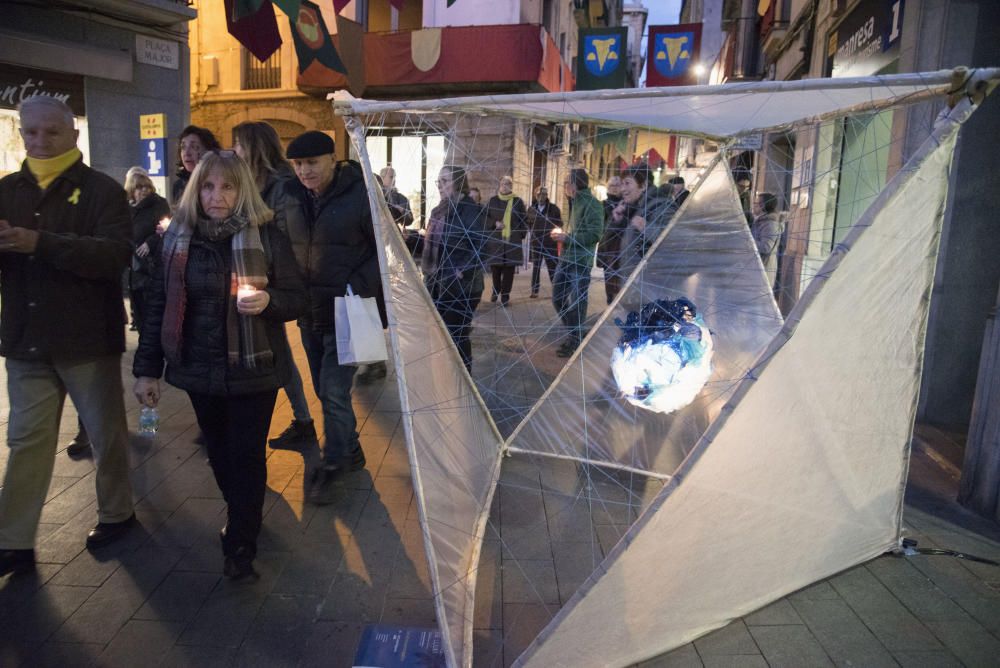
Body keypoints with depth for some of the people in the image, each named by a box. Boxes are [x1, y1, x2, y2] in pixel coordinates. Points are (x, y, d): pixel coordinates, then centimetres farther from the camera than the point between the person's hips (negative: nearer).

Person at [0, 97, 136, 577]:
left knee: (106, 433, 10)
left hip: (88, 339, -4)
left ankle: (115, 514, 30)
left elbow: (117, 254, -20)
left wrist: (41, 243, -30)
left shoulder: (102, 190, -5)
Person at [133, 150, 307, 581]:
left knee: (246, 456, 2)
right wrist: (147, 369, 4)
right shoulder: (179, 237, 2)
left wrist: (268, 300, -27)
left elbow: (297, 298, -4)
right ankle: (243, 517, 39)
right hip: (199, 369, 4)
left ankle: (241, 547, 15)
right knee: (219, 453, 15)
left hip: (252, 368, -3)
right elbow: (158, 304, 5)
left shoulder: (266, 237, -7)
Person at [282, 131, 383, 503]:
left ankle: (333, 465, 14)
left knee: (334, 391, -5)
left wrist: (359, 288, -19)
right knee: (326, 390, 15)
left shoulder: (360, 195, -13)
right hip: (309, 313, 6)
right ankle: (351, 451, 34)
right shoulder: (292, 197, 3)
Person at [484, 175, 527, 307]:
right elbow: (485, 217, 10)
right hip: (495, 240, 1)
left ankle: (505, 295, 8)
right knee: (495, 267, 3)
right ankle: (496, 290, 26)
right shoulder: (493, 200, 8)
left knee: (509, 269, 0)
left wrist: (521, 235, -2)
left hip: (512, 241, -1)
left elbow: (524, 220, 8)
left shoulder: (518, 201, 6)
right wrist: (494, 223, -8)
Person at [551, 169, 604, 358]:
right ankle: (573, 333, 29)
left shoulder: (591, 203, -12)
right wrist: (562, 232, 7)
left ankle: (575, 340, 14)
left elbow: (595, 234, -20)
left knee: (576, 303, -1)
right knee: (558, 297, 14)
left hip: (580, 262, -9)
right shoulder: (575, 202, 16)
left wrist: (567, 237, -19)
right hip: (565, 258, 9)